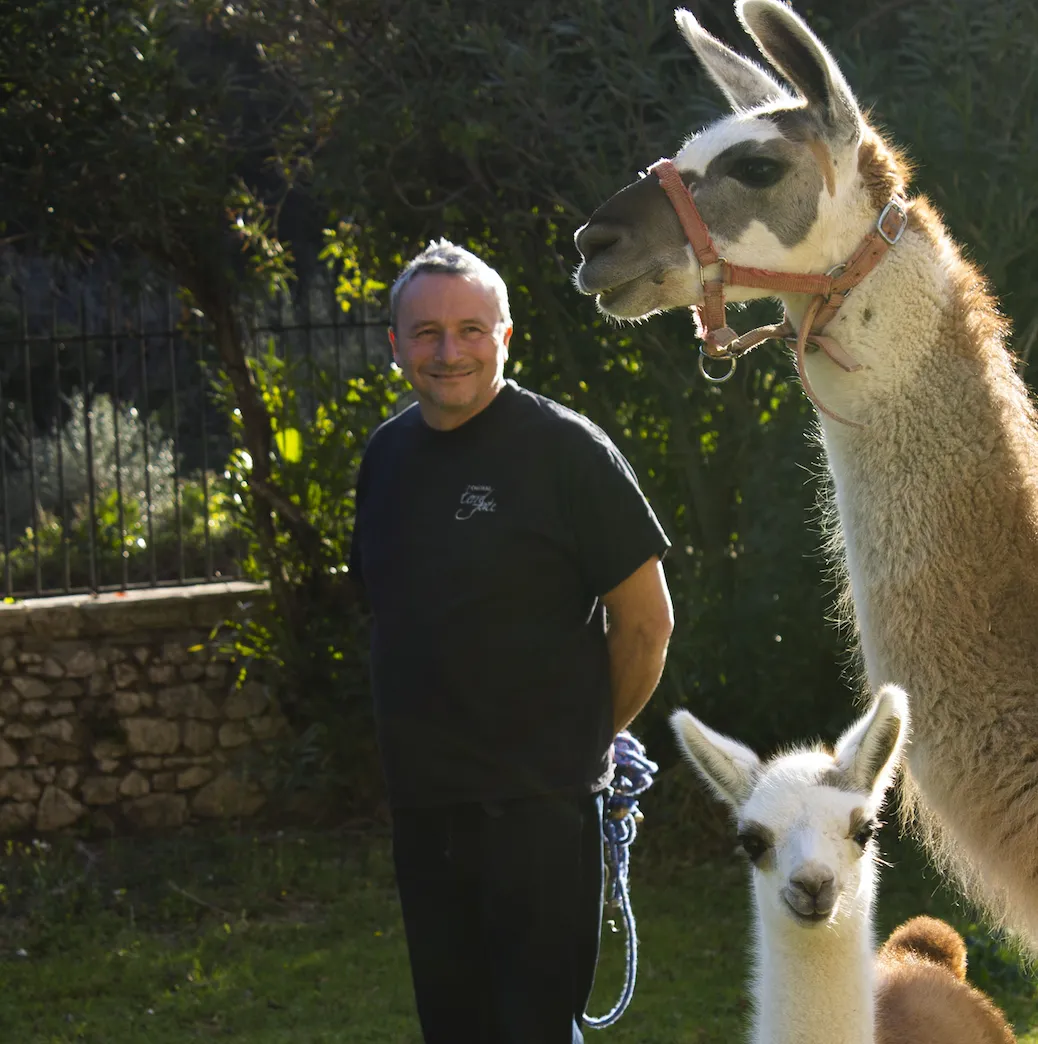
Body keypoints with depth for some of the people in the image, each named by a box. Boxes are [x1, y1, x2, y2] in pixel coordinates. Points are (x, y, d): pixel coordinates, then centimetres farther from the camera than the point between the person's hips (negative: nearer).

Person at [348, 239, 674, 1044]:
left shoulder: (566, 450, -10)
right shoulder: (388, 454, 10)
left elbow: (646, 621, -7)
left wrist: (587, 738, 3)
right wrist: (433, 741, 15)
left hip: (537, 800, -6)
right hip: (423, 801, 6)